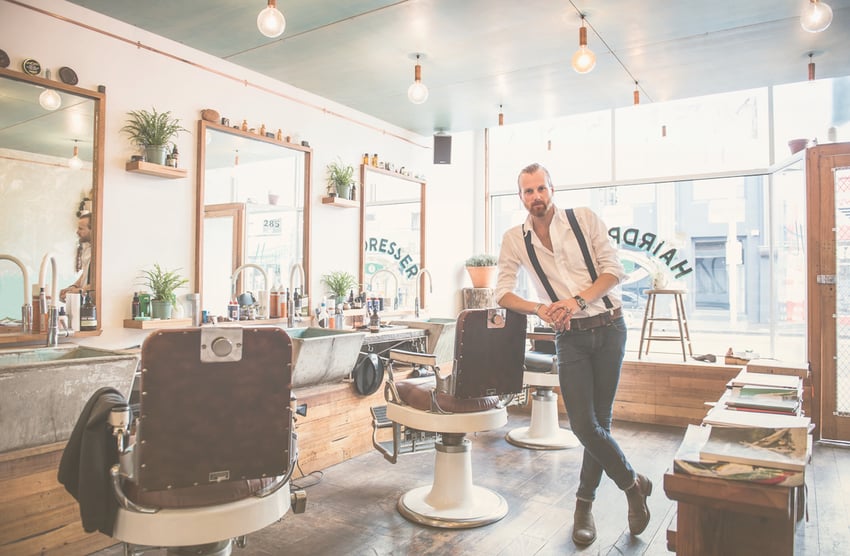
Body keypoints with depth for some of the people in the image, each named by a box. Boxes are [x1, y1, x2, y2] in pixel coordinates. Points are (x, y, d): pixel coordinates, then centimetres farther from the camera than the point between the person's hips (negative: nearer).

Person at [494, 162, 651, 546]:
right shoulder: (514, 239, 1)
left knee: (599, 420, 4)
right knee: (583, 424, -7)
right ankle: (633, 484, 20)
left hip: (608, 327, 0)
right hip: (570, 336, 1)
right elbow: (503, 294, 0)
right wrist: (540, 309, -17)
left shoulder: (585, 219, -2)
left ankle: (584, 504, 24)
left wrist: (578, 300, -20)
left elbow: (613, 269, -5)